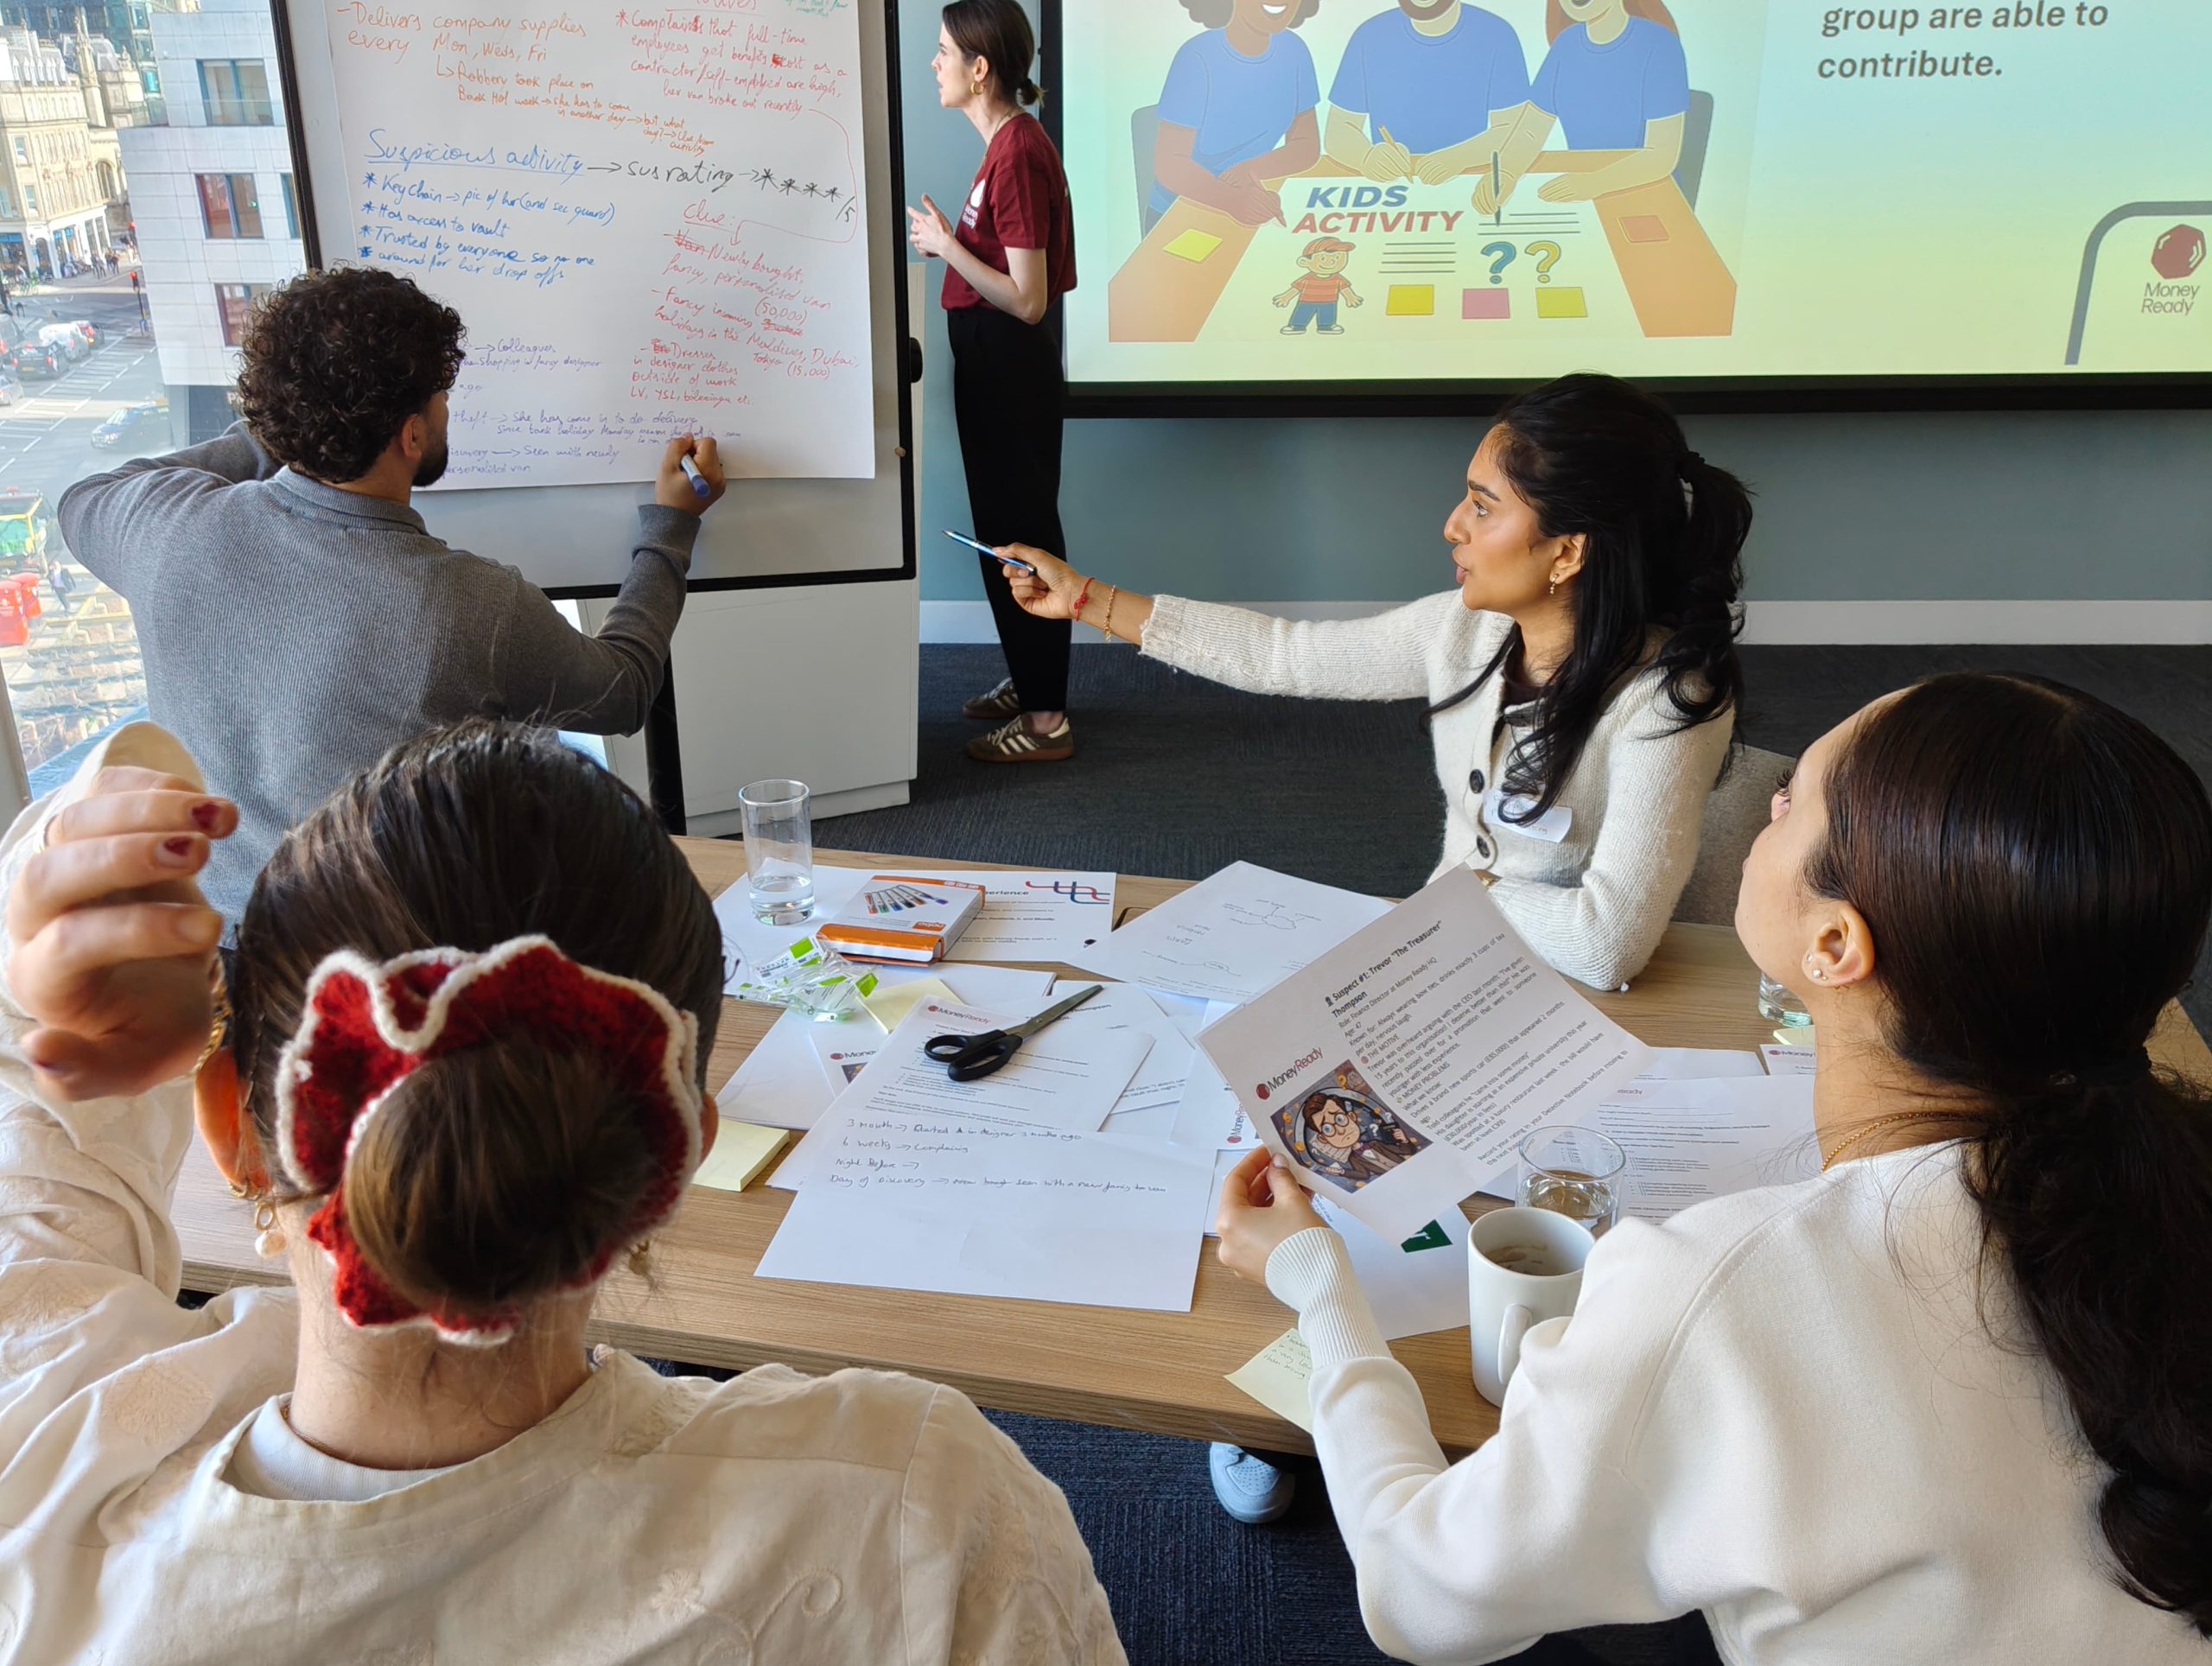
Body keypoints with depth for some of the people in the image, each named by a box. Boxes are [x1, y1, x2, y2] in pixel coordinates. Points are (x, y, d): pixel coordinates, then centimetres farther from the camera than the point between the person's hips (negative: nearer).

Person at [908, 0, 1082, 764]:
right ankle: (1031, 682, 31)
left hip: (1008, 364, -10)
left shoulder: (1017, 153, -20)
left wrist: (946, 246, -18)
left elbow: (1029, 299, -23)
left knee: (1019, 534, -3)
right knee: (1009, 529, 17)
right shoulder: (1011, 142, 10)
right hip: (1000, 361, 10)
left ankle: (1047, 719, 7)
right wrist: (945, 242, 9)